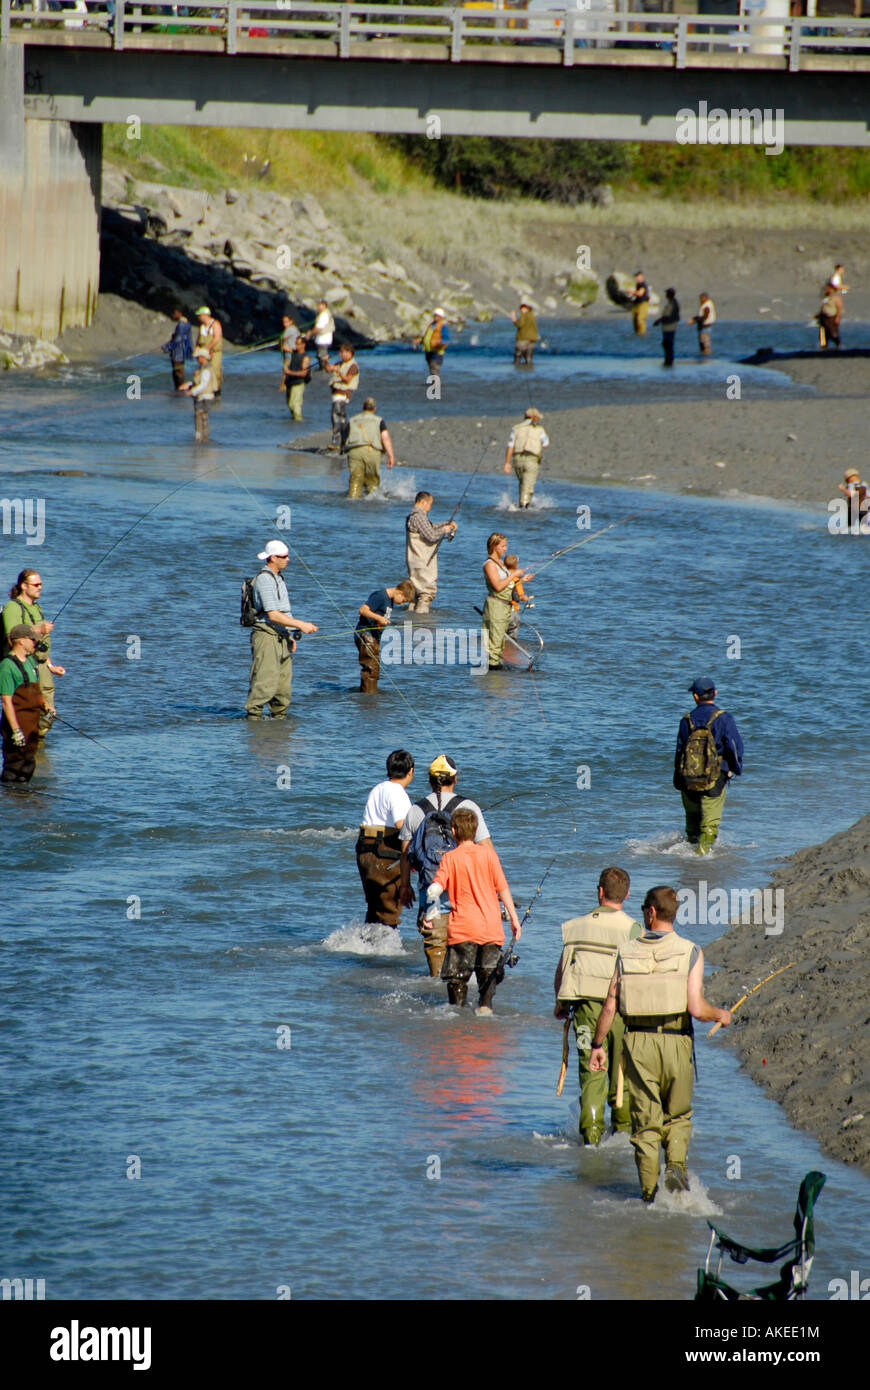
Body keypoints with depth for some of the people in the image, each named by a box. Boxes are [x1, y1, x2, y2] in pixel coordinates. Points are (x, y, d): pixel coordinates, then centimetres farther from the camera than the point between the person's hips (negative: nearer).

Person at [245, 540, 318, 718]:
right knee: (266, 683, -13)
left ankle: (279, 716, 15)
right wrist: (301, 624, -20)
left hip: (280, 637, 10)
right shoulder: (264, 579, -14)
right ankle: (253, 715, -9)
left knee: (284, 684, 8)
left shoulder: (278, 577, 18)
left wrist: (289, 636, 20)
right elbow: (272, 615, -20)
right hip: (266, 636, -10)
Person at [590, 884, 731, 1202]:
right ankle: (676, 1166, -7)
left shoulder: (627, 953, 1)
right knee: (678, 1116, 17)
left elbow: (609, 1007, 2)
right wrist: (720, 1015, 9)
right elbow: (696, 1008, -12)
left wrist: (597, 1045, 14)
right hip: (675, 1043, -1)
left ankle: (649, 1190, 4)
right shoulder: (689, 952, -5)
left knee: (645, 1121, 8)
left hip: (637, 1044, 1)